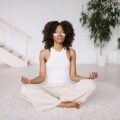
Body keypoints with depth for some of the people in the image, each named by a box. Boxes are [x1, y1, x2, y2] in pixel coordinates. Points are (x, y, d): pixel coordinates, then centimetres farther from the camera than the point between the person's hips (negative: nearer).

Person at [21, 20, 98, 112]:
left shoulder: (71, 52, 3)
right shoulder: (44, 53, 1)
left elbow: (73, 76, 1)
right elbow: (42, 77, -1)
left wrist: (89, 77, -15)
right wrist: (29, 81, -20)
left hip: (67, 88, 1)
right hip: (49, 88, -1)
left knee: (91, 84, -24)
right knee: (26, 89, -28)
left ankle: (52, 101, -23)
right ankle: (64, 104, -26)